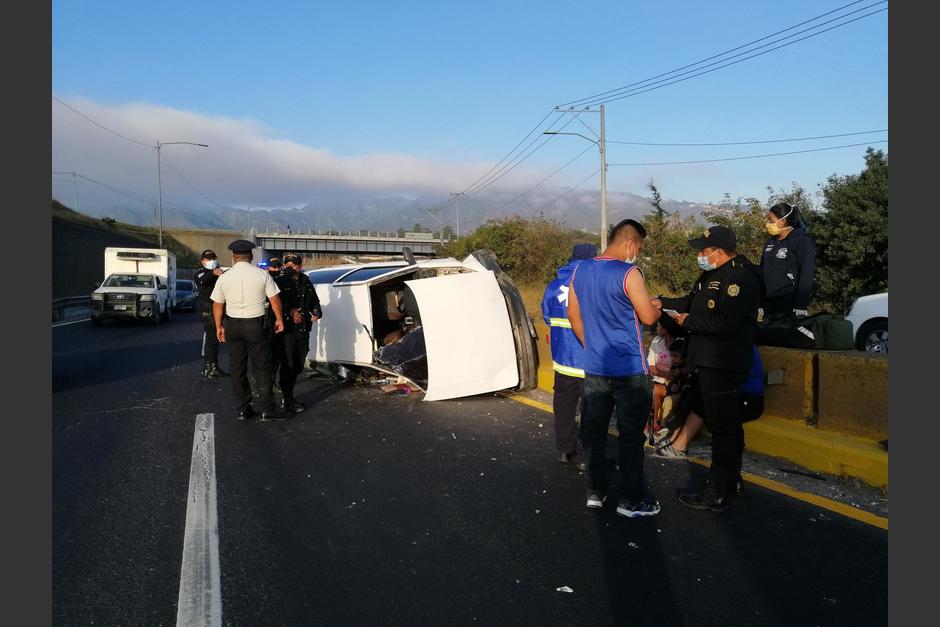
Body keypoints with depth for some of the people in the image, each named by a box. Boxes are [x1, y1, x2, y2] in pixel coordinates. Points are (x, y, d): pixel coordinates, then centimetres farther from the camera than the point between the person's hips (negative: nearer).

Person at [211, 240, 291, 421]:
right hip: (255, 325, -2)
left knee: (237, 369, 11)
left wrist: (218, 326, 17)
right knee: (261, 368, 3)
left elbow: (217, 305, 5)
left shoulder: (224, 277, 0)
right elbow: (274, 299, -5)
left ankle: (243, 409, 17)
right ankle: (267, 410, 5)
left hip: (232, 325, 3)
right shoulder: (262, 274, -7)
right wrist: (279, 319, 8)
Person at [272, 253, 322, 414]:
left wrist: (316, 313, 3)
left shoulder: (306, 282, 13)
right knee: (287, 365, -3)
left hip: (303, 330, 7)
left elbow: (314, 301, 22)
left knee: (298, 366, 15)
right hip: (286, 331, -6)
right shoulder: (279, 282, -6)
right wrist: (290, 311, -27)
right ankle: (288, 401, 5)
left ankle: (288, 394, 30)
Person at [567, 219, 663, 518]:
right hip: (629, 370, -6)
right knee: (631, 436, 3)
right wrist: (658, 308, 10)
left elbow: (573, 314, 13)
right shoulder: (628, 273, -15)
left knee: (594, 432, 12)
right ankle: (632, 501, 11)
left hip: (594, 368, 6)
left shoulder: (580, 271, 6)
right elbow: (648, 317, -13)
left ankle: (595, 492, 21)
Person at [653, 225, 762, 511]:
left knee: (722, 426, -6)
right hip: (708, 361, 11)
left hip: (724, 366, -11)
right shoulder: (712, 274, 14)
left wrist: (688, 322, -17)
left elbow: (724, 321, -29)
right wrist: (664, 303, 10)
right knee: (727, 423, 20)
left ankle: (716, 494, 0)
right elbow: (693, 302, 24)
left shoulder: (740, 277, -19)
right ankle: (731, 477, 34)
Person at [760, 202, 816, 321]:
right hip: (768, 307, 7)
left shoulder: (803, 241, -6)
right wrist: (759, 304, 14)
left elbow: (806, 276, -12)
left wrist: (800, 306, -18)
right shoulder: (770, 242, 14)